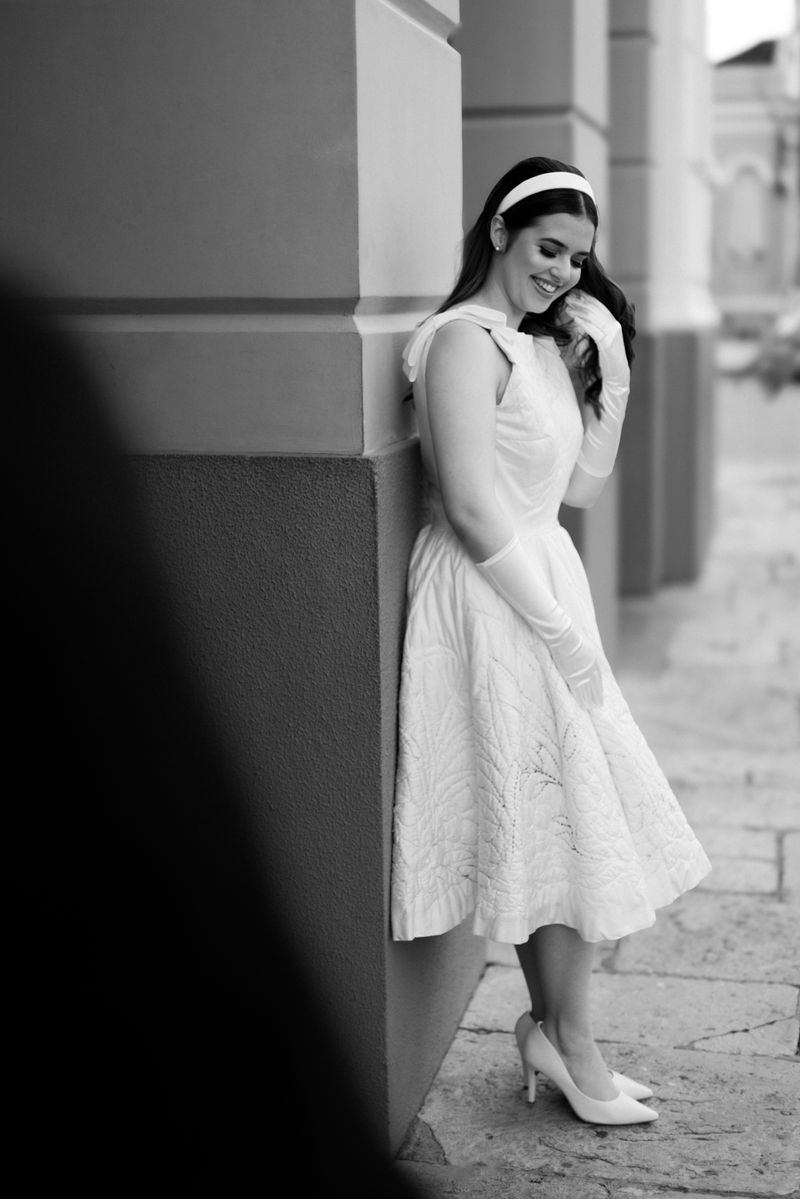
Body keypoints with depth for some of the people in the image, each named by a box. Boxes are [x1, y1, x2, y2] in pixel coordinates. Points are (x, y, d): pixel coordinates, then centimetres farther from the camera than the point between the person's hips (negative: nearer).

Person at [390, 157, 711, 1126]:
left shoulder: (544, 343, 13)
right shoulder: (466, 340, -14)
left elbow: (583, 488, 13)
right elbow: (472, 508, -20)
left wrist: (610, 374, 2)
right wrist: (563, 635, -17)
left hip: (541, 587, 9)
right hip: (490, 605, -9)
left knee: (578, 822, 13)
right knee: (559, 820, 0)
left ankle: (551, 1027, 26)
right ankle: (569, 1045, 17)